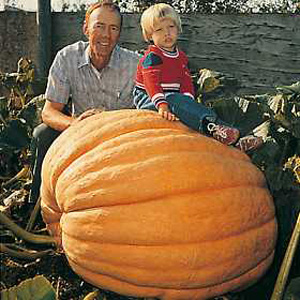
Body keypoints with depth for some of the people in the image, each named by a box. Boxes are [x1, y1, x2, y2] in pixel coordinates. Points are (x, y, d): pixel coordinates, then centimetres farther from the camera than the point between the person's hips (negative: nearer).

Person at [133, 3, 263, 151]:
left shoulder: (180, 57, 15)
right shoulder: (152, 57, -10)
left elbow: (186, 81, 8)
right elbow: (151, 83, -23)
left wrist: (188, 100, -14)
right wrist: (162, 105, -38)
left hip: (175, 98, 7)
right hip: (148, 99, -7)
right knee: (176, 101, -36)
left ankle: (235, 141, -29)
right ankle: (211, 127, -53)